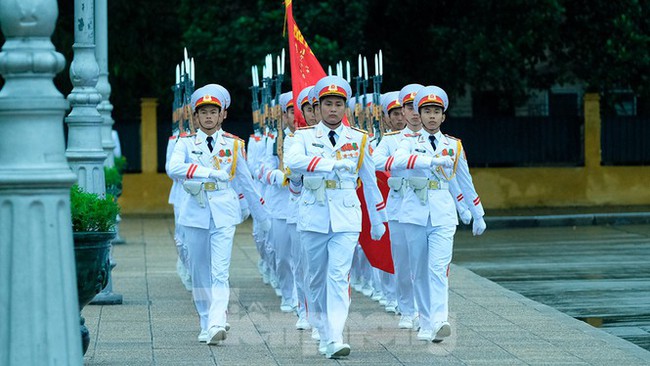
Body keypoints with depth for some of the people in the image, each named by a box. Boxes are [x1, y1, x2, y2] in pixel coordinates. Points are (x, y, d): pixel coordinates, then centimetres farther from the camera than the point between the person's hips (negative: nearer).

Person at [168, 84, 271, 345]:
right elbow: (174, 169, -17)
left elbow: (245, 181, 15)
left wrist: (262, 214, 19)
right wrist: (211, 173, -25)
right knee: (199, 272, 7)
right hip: (195, 212, 1)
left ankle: (217, 323, -24)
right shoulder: (186, 143, 4)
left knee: (220, 271, -14)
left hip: (224, 212, -1)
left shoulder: (234, 144, 7)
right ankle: (205, 325, 18)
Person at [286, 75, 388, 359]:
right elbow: (293, 161, -19)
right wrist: (332, 164, -27)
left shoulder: (359, 139, 9)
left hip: (346, 219, 0)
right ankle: (323, 335, 23)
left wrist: (377, 221, 20)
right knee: (317, 279, 8)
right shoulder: (305, 136, 4)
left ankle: (335, 340, -19)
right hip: (314, 218, 1)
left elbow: (370, 181, 16)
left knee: (339, 277, -12)